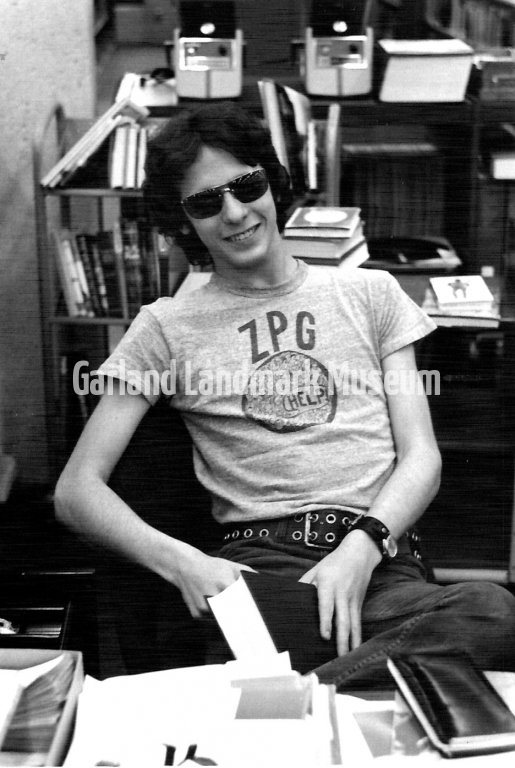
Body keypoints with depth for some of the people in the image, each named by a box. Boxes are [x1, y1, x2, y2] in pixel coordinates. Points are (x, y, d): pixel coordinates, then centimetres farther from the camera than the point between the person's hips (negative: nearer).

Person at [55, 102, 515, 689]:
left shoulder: (370, 293, 20)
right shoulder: (167, 327, 15)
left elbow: (421, 457, 12)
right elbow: (76, 491, 9)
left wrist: (364, 542, -10)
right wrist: (182, 563, -11)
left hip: (381, 562, 4)